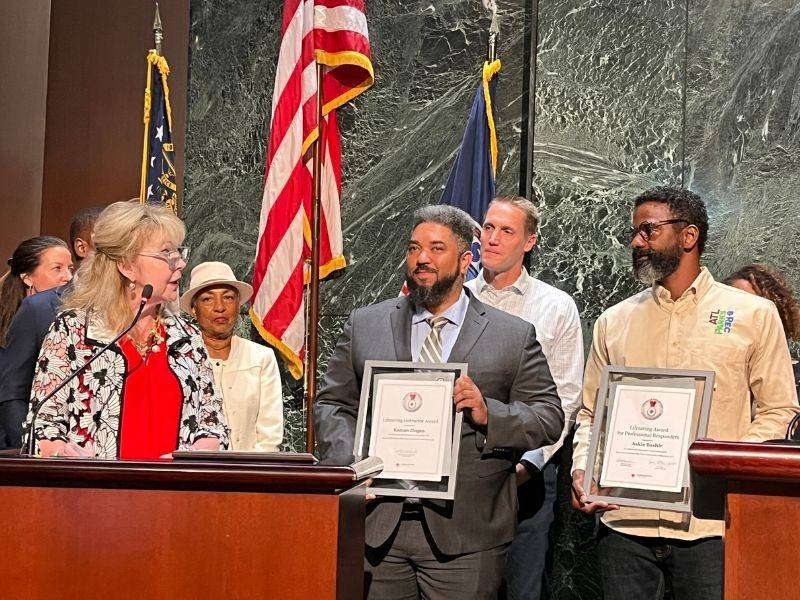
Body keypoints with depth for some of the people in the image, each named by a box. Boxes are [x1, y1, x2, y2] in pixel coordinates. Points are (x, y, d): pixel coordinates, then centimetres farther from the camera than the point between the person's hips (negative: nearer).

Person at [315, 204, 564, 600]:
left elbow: (550, 419, 3)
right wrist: (350, 464, -8)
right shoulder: (364, 325, 10)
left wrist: (489, 414, -15)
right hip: (376, 526, 2)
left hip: (464, 536, -1)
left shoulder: (515, 336, 4)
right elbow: (331, 404, 10)